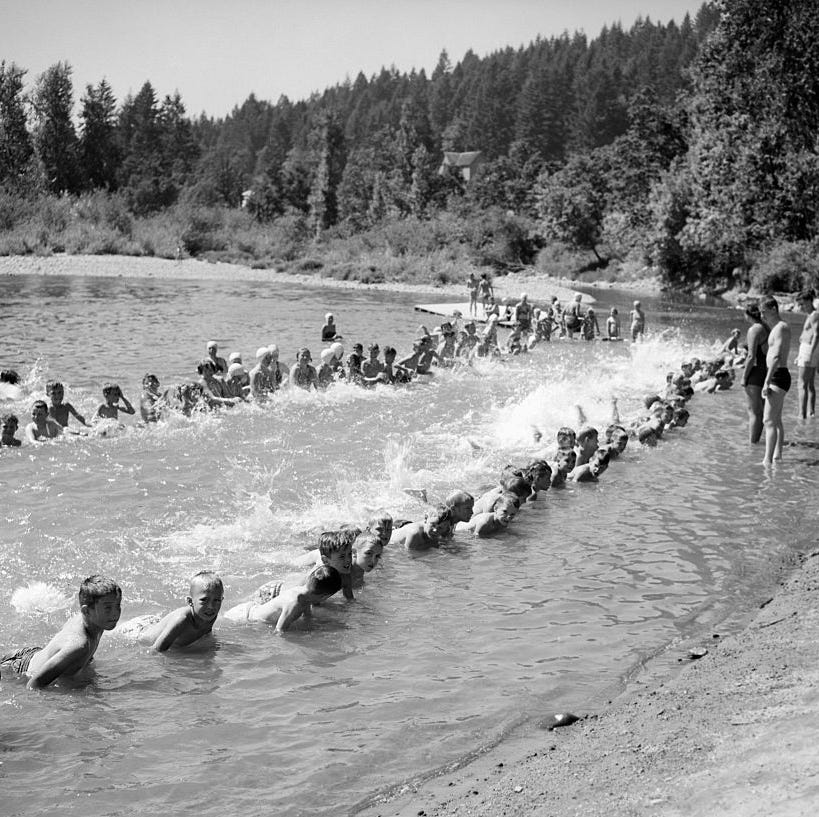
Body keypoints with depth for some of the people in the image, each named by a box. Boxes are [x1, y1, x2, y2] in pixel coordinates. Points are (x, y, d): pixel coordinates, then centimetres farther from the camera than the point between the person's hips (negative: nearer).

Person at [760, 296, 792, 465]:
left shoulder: (781, 328, -15)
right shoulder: (776, 328, 18)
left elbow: (777, 357, -24)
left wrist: (766, 382, -27)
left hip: (778, 376, -11)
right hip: (777, 377, 11)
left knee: (769, 421, -13)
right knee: (776, 420, 17)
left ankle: (767, 461, -15)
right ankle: (778, 457, 25)